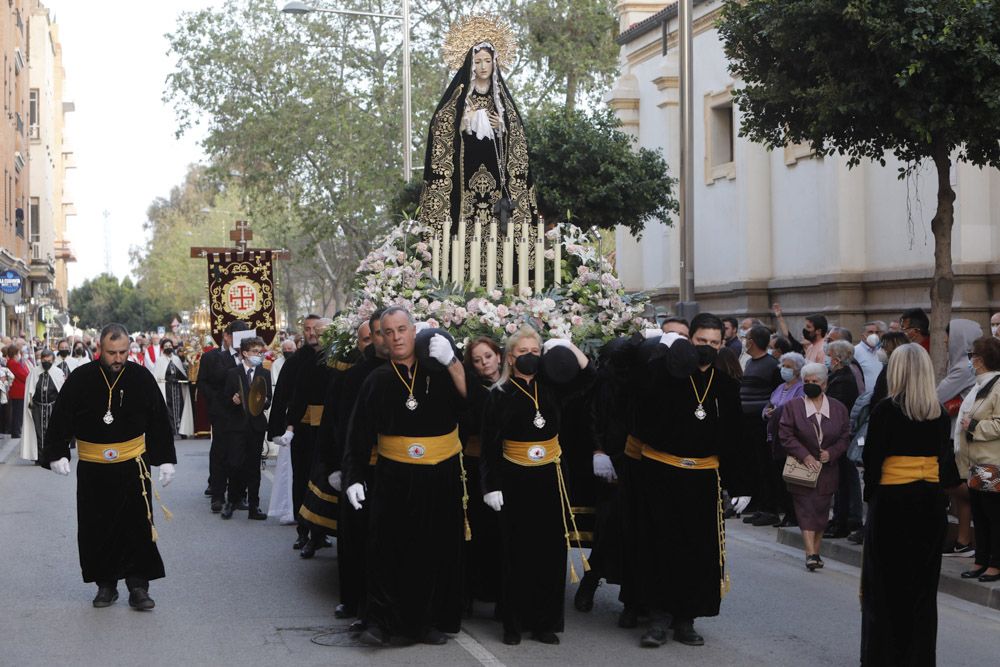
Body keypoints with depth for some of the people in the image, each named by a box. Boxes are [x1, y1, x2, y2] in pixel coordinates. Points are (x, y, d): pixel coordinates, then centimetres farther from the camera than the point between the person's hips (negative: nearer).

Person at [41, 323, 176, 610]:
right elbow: (60, 420, 0)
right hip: (92, 470, 0)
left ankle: (137, 586, 4)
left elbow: (159, 422, 5)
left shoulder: (142, 378, -2)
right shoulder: (80, 380, -5)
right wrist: (57, 455, -11)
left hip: (132, 467, 0)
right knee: (96, 530, 6)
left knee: (138, 527, -4)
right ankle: (105, 584, 20)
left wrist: (166, 460, 3)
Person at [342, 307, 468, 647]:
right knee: (386, 549, -4)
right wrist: (353, 477, -3)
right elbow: (359, 436, 5)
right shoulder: (378, 380, 4)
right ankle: (380, 620, 3)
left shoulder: (438, 371, 3)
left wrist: (451, 360, -20)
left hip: (440, 477, 0)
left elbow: (471, 400, -14)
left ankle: (427, 620, 16)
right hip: (394, 477, 0)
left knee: (435, 551, 5)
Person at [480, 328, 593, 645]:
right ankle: (514, 623, 11)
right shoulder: (499, 395, -4)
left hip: (550, 477, 3)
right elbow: (489, 447, -4)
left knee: (551, 551, 4)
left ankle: (544, 622, 14)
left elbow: (587, 376, 4)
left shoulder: (551, 387, 4)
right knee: (516, 553, 2)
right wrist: (490, 486, -9)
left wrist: (568, 347, -9)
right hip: (514, 479, -3)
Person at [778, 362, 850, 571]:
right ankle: (811, 554, -16)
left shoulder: (838, 408, 5)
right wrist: (805, 456, -15)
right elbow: (786, 435, -6)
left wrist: (831, 453, -10)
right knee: (806, 510, -9)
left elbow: (845, 437, 6)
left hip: (827, 469, 2)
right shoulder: (792, 407, -1)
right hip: (801, 469, -2)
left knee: (821, 511, 6)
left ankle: (815, 552, 15)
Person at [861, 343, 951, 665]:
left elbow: (872, 458, -9)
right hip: (930, 501, 4)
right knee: (922, 583, 11)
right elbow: (945, 458, 6)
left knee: (885, 582, 6)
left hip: (892, 499, -4)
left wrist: (870, 492, 3)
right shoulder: (940, 414, 1)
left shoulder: (886, 410, -12)